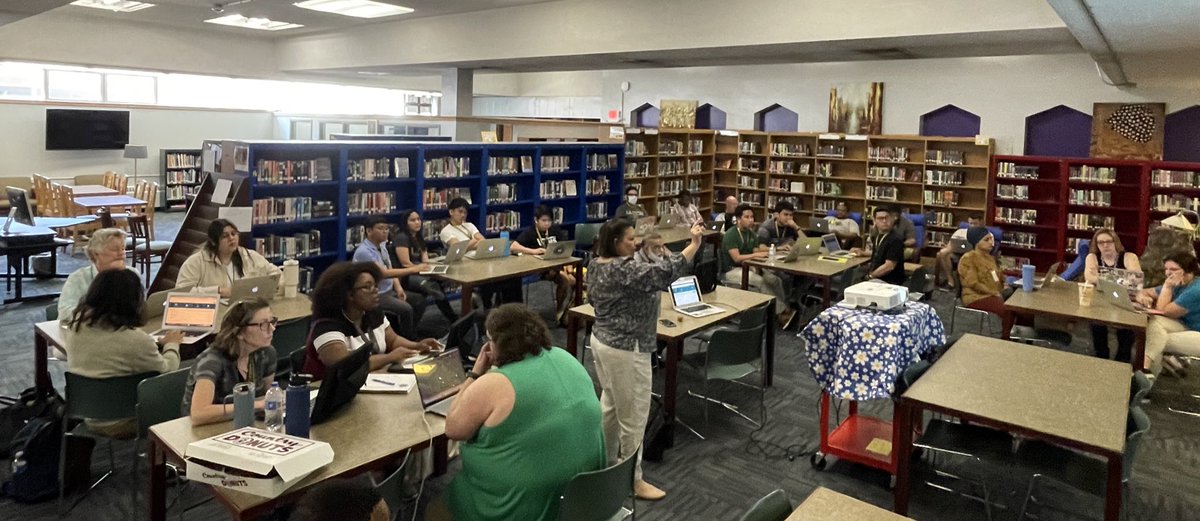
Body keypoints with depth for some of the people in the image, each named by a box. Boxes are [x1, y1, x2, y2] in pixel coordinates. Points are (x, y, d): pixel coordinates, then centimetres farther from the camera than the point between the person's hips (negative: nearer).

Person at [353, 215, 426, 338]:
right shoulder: (363, 251, -22)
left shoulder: (381, 246, 7)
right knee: (405, 309, -26)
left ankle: (407, 334, 12)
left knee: (419, 300, 1)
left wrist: (398, 287, -6)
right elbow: (384, 273, -28)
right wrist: (413, 269, -28)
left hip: (389, 291, 9)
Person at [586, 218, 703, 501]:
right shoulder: (623, 269, -25)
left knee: (610, 403, 23)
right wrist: (694, 244, -29)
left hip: (602, 339, 10)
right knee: (633, 415, 2)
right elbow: (664, 273, -33)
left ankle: (605, 460, 37)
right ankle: (633, 480, 15)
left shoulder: (596, 265, 4)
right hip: (625, 349, -10)